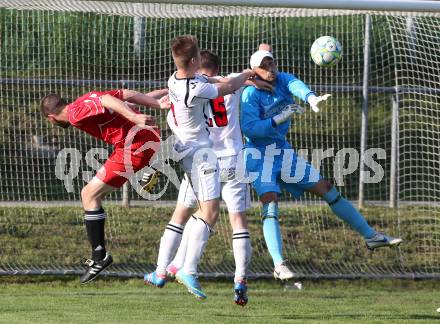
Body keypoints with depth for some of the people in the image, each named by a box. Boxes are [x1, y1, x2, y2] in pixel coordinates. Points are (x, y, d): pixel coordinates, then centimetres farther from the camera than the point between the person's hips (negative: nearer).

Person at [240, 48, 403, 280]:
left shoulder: (282, 80, 0)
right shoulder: (251, 94, -13)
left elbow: (296, 85, -24)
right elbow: (249, 128, -23)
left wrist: (310, 98, -47)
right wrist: (279, 119, -32)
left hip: (283, 152, 6)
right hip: (259, 154, -6)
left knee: (327, 189, 7)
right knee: (270, 203, -24)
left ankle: (370, 236, 16)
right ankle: (279, 265, -30)